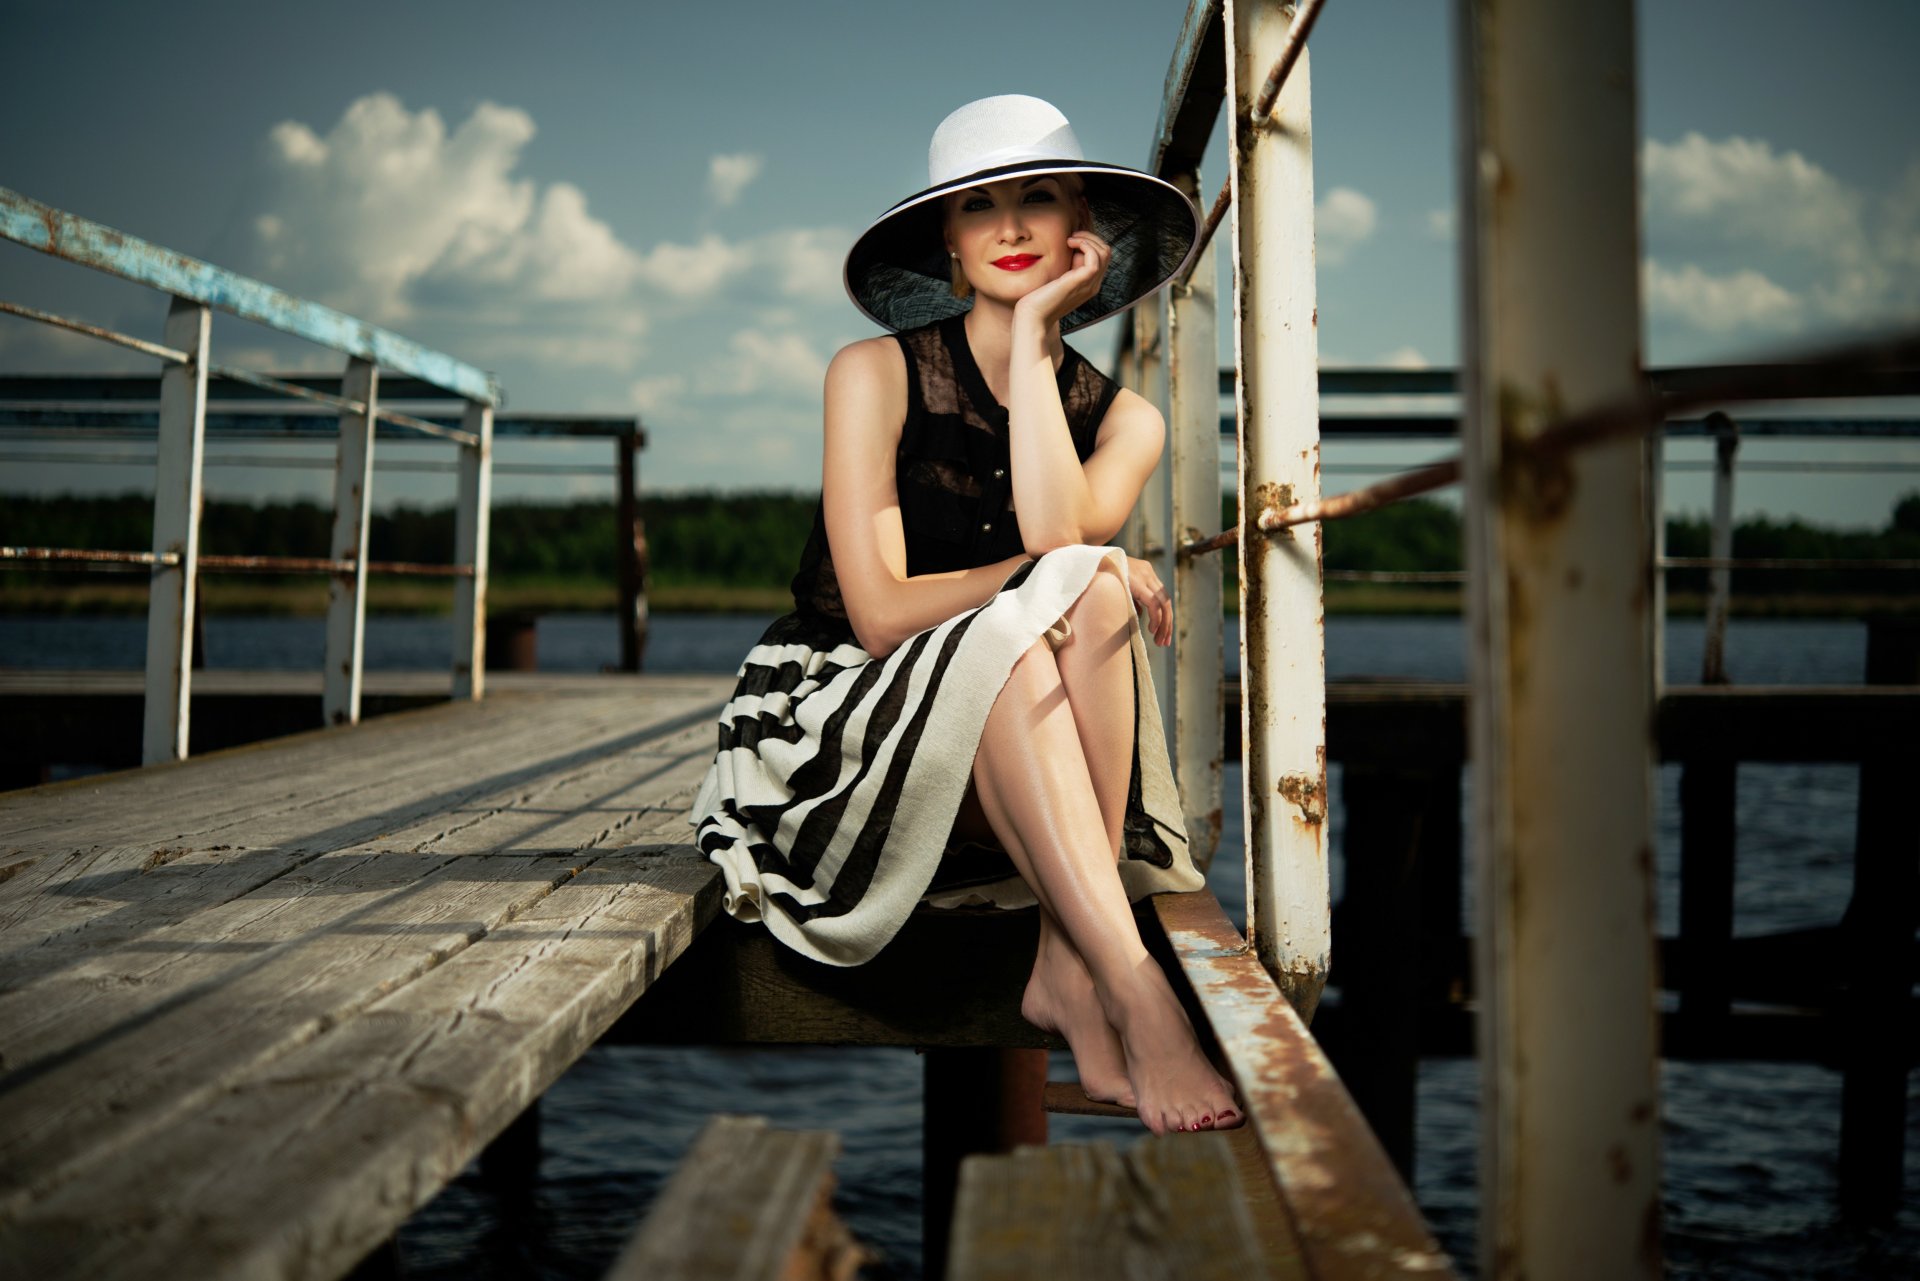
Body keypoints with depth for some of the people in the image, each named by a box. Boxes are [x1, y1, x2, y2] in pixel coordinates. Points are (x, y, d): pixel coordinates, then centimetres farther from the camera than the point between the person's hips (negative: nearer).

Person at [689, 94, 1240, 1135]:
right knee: (1017, 636, -34)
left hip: (1015, 757, 3)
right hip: (839, 728, -3)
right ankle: (1135, 998, -42)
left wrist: (1033, 337, -11)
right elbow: (879, 613, -14)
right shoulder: (875, 373, -4)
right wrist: (1090, 573, -18)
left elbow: (1060, 536, -17)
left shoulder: (1124, 418, 7)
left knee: (1093, 597, -28)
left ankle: (1069, 966, -33)